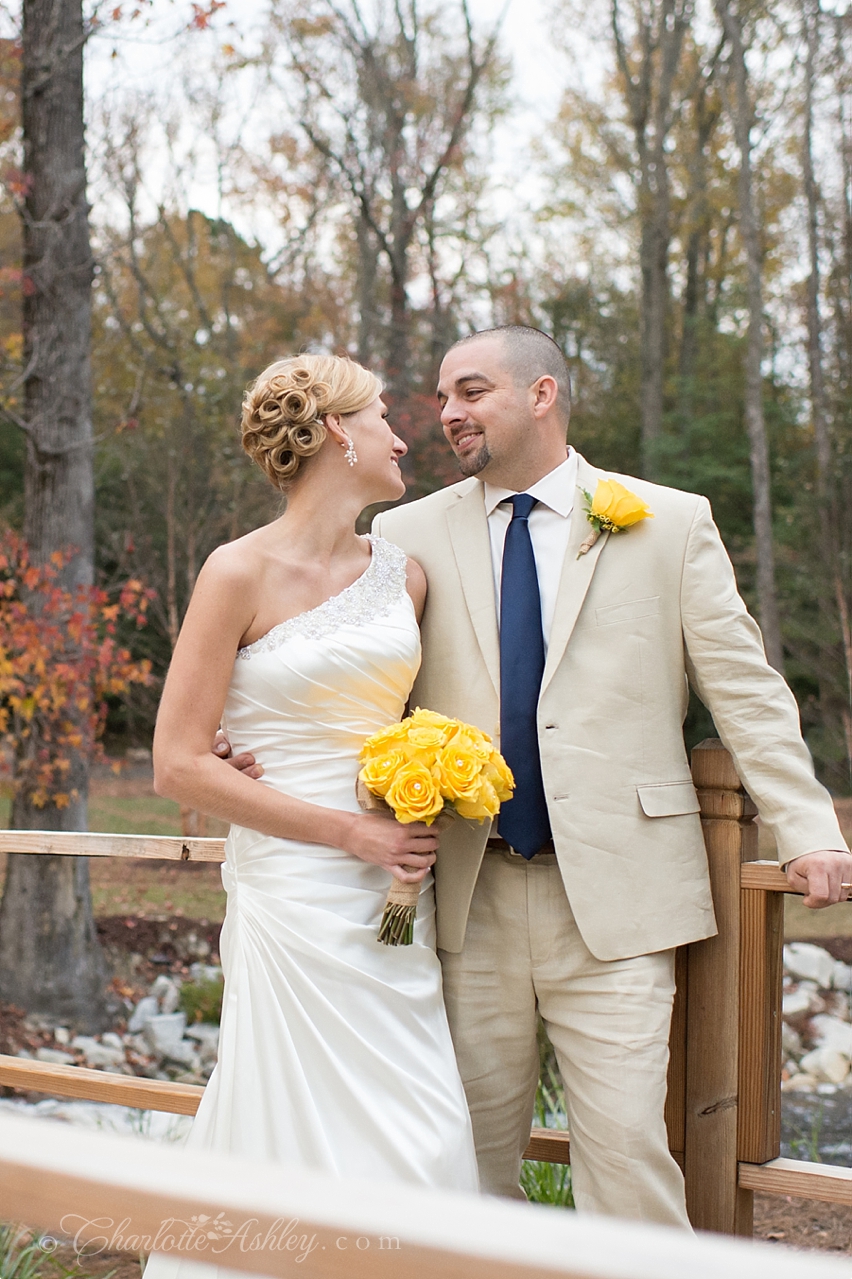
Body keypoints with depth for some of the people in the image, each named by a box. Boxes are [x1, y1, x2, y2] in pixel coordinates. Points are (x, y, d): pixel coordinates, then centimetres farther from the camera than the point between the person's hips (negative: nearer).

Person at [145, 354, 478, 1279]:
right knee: (323, 1140, -3)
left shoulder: (402, 574, 10)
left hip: (397, 891, 6)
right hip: (297, 887, -6)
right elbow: (179, 764, -10)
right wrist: (351, 833, -12)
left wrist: (419, 826, 5)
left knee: (426, 1141, 6)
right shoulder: (241, 573, -7)